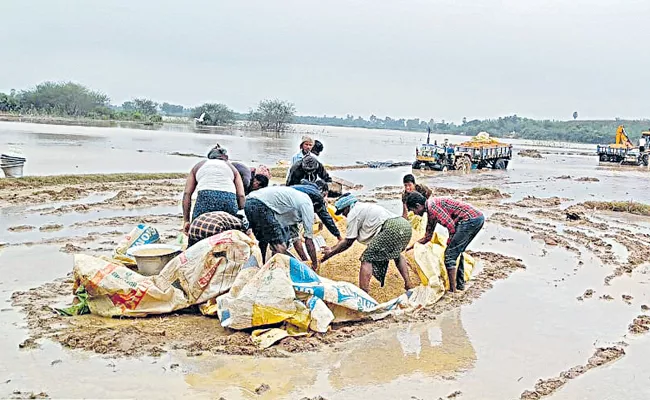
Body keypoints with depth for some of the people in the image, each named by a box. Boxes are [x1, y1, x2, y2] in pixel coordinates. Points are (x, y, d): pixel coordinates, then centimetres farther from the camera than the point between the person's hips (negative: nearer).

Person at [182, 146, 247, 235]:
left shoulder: (199, 166, 31)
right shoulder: (231, 167, 31)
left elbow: (187, 193, 17)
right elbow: (241, 195, 15)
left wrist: (186, 220, 13)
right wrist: (242, 214, 15)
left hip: (205, 197, -1)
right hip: (229, 199, 1)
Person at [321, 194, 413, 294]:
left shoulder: (353, 213, 5)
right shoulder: (364, 207, 34)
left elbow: (348, 242, 7)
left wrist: (331, 253, 19)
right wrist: (332, 249, 37)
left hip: (392, 228, -10)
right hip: (406, 226, 10)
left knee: (367, 259, -3)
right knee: (397, 254, 37)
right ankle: (408, 285, 32)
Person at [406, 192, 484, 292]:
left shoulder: (431, 205, -9)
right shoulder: (430, 212, 22)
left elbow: (451, 225, -16)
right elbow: (428, 236, 32)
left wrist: (449, 242, -1)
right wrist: (411, 247, 32)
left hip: (471, 219, -10)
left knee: (450, 253, -6)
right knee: (457, 251, 22)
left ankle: (452, 289, -3)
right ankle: (460, 284, 29)